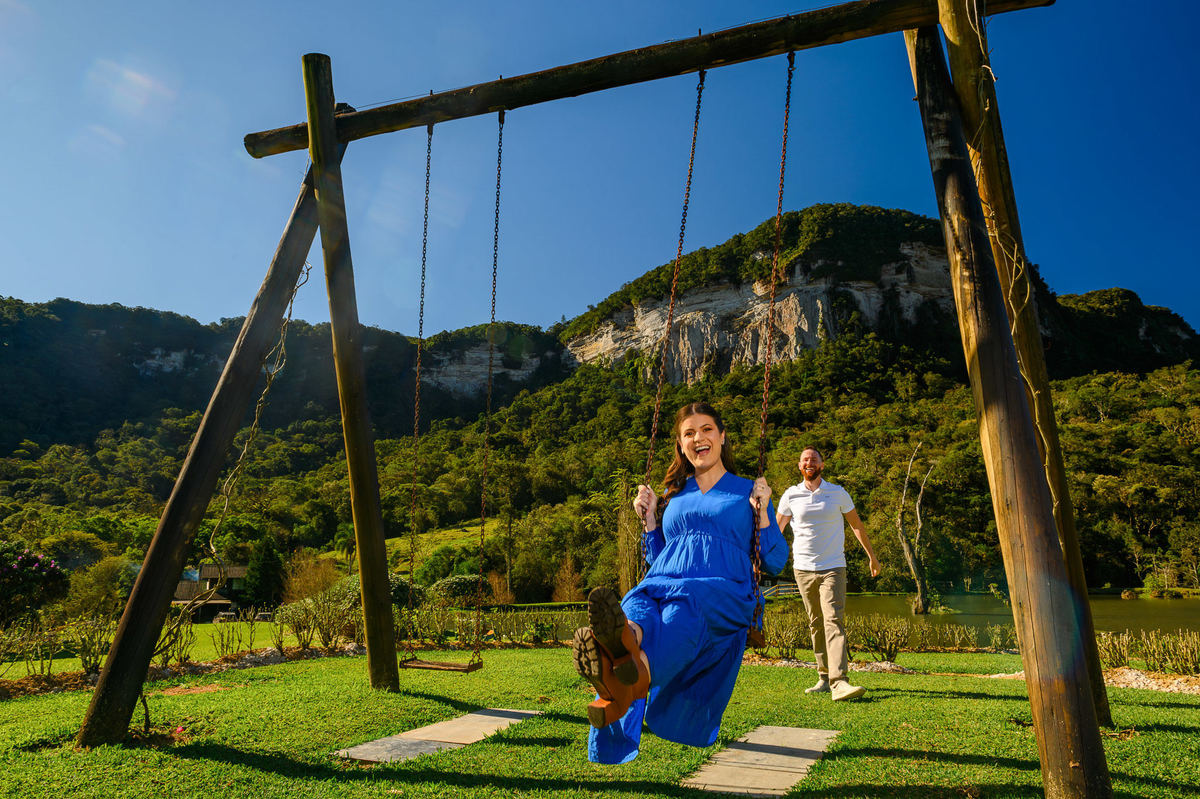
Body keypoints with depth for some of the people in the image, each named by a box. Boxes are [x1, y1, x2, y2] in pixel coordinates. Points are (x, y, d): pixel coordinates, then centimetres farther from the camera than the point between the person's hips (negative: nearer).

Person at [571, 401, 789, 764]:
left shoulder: (747, 492, 21)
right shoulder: (674, 496, 28)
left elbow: (776, 563, 16)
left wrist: (762, 512, 4)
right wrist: (648, 519, 18)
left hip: (725, 592, -2)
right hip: (662, 584, 3)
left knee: (686, 603, -40)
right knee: (637, 603, -36)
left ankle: (635, 677, -72)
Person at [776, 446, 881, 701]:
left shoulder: (838, 493, 4)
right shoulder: (791, 495, 4)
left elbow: (856, 525, 14)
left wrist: (872, 556, 18)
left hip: (833, 568, -2)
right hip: (803, 569, 2)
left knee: (834, 622, -13)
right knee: (816, 624, 7)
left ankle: (839, 682, -20)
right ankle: (825, 677, 18)